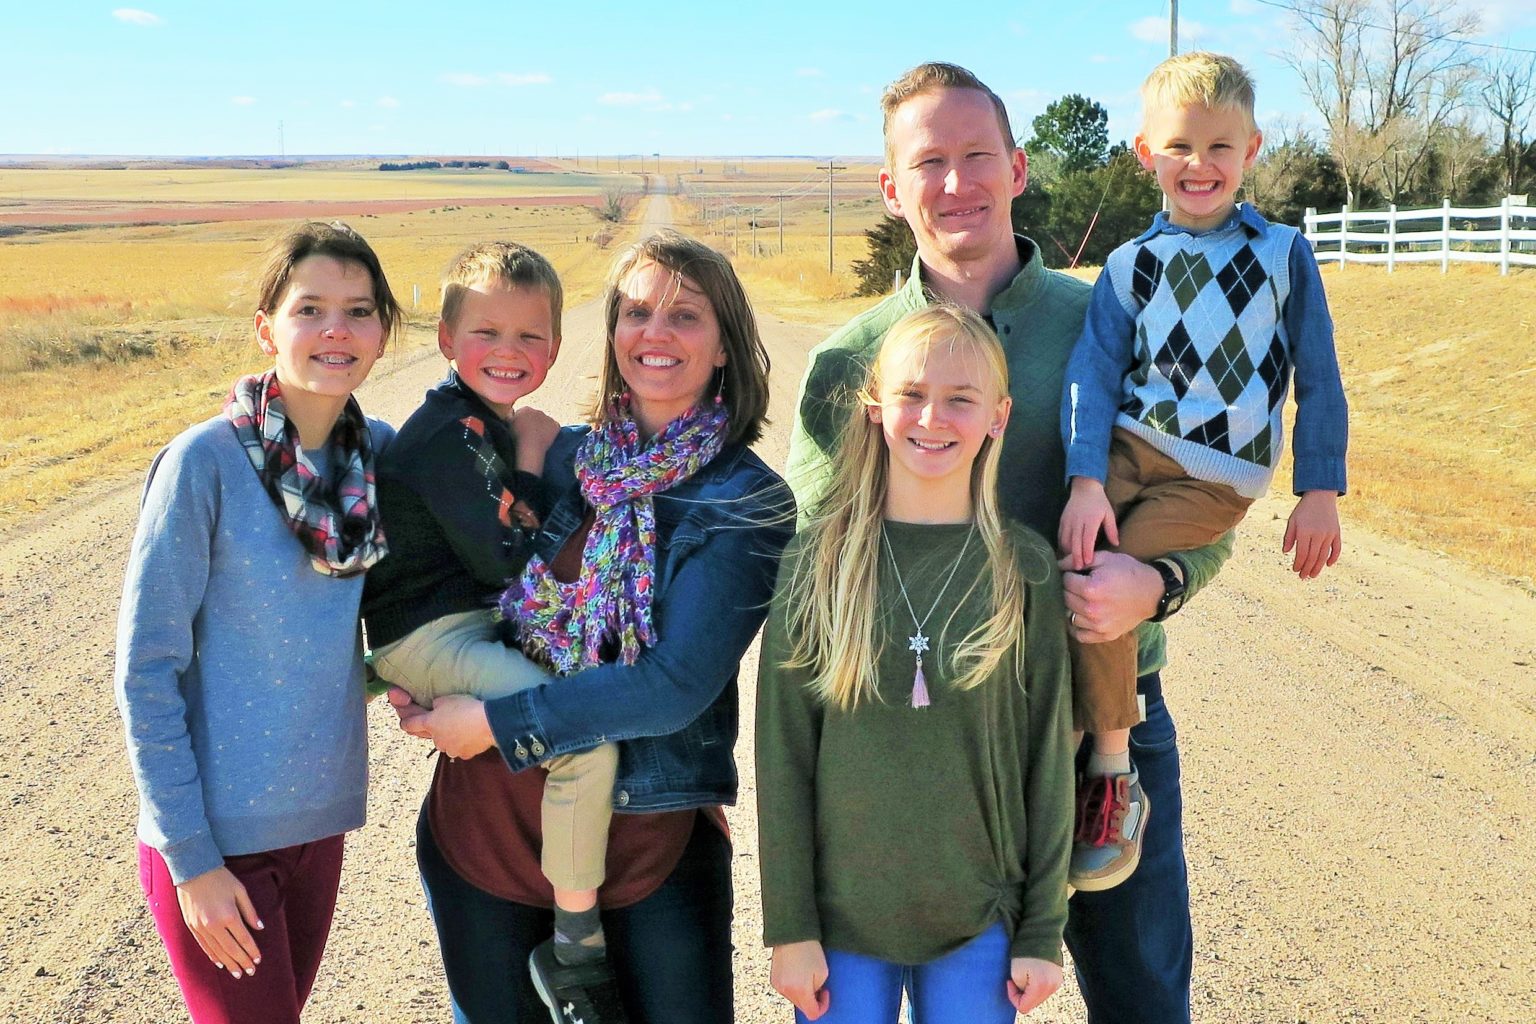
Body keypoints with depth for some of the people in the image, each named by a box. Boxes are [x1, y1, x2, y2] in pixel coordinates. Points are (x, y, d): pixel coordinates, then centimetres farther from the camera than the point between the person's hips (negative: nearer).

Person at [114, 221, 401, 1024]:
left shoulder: (379, 451, -2)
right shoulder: (206, 463, -16)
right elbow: (145, 669, -13)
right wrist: (191, 858, -14)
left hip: (319, 820, 5)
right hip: (215, 836, -5)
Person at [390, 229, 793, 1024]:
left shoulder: (748, 502, -9)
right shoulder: (559, 456, 2)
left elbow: (679, 683, -18)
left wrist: (500, 722, -16)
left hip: (653, 840, -3)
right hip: (487, 829, 4)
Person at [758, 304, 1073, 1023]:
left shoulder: (1026, 570, -3)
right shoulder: (818, 560, -5)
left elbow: (1048, 758, 0)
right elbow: (783, 753, -4)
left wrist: (1043, 933, 1)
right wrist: (790, 928, -5)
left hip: (979, 925, 1)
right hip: (842, 915, 0)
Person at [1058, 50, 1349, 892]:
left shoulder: (1283, 254, 5)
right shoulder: (1130, 267, 8)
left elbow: (1317, 380, 7)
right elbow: (1093, 376, -3)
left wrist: (1320, 493, 3)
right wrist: (1085, 482, -17)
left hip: (1215, 477, -3)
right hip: (1128, 446, 3)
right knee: (1066, 561, -22)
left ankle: (1112, 778, -8)